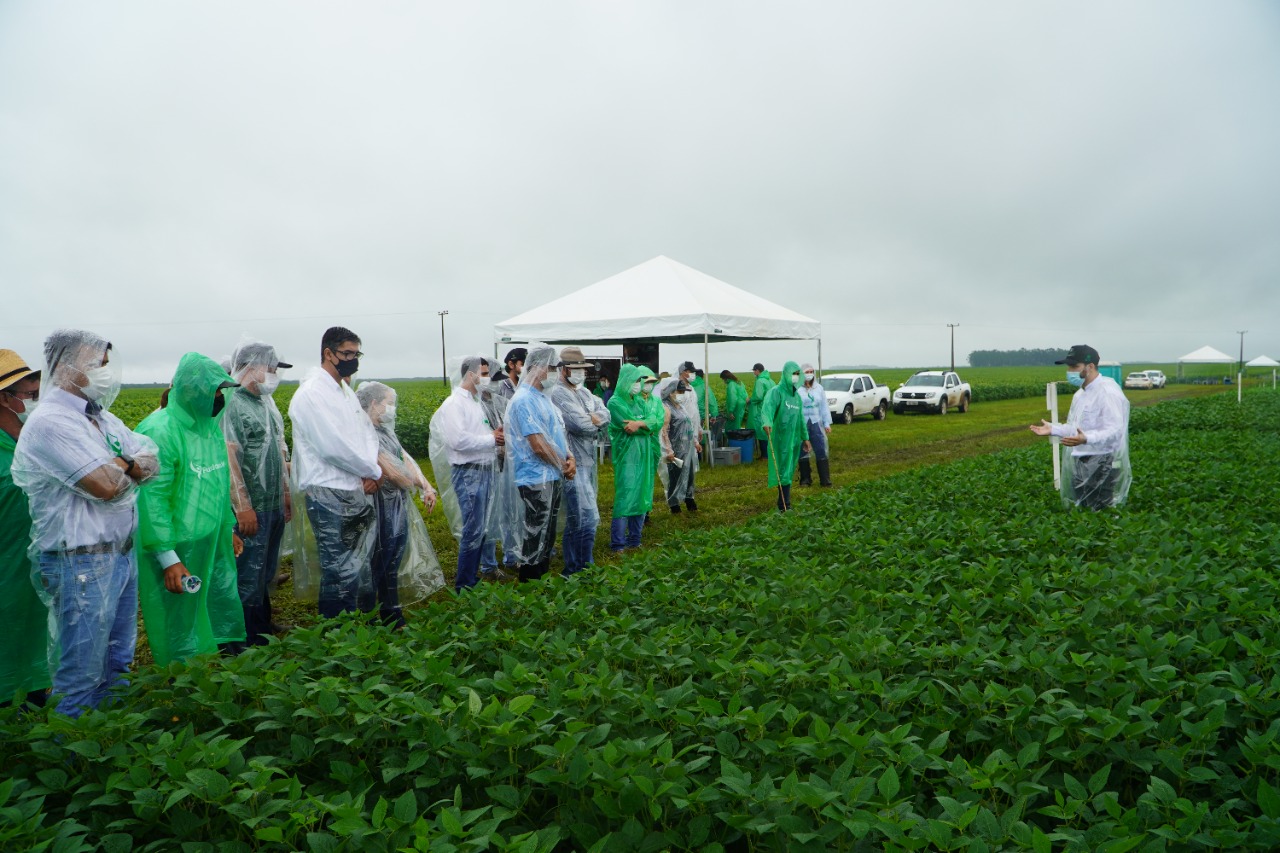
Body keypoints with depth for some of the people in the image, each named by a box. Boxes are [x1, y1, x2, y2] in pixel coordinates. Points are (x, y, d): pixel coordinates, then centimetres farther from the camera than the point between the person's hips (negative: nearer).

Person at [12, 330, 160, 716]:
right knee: (82, 674, 1)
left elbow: (152, 464, 5)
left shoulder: (102, 418, 12)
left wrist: (120, 465, -15)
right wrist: (128, 465, -1)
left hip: (123, 552, 9)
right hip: (82, 564, -9)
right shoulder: (50, 423, -16)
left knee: (118, 662, 19)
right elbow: (105, 486, -22)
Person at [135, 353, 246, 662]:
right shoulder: (160, 431, -19)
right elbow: (152, 499, -20)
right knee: (183, 633, 5)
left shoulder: (210, 425, 7)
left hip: (212, 544, 8)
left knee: (224, 610, 15)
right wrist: (168, 559, -21)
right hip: (177, 549, -7)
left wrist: (228, 527, 20)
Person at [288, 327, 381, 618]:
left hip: (360, 492, 9)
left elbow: (367, 431, 16)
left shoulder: (346, 390, 16)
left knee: (363, 571, 15)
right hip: (331, 496, -9)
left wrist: (371, 470, -4)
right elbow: (333, 448, -19)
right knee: (341, 575, -4)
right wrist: (374, 471, -7)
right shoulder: (312, 393, -12)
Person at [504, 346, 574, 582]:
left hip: (552, 478, 10)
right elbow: (539, 446, -21)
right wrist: (563, 465, -8)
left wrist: (570, 458, 1)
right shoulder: (524, 400, -16)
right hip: (536, 480, -10)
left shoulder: (543, 397, 14)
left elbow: (558, 433, 19)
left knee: (547, 538, 17)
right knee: (535, 541, -2)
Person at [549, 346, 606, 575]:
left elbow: (606, 414, 5)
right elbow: (580, 425, -20)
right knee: (587, 520, -12)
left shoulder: (584, 392, 16)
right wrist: (597, 422, -1)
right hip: (573, 463, -9)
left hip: (588, 462, 9)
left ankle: (572, 570, 24)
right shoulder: (558, 394, -11)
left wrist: (591, 418, -16)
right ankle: (584, 571, -6)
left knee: (575, 520, 15)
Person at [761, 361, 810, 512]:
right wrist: (766, 423, -50)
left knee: (790, 472, 11)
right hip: (781, 439, -8)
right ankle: (784, 507, -7)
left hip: (794, 440, 8)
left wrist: (805, 438, 24)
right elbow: (767, 407, -30)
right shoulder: (776, 392, -11)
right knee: (784, 472, -9)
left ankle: (784, 504, 19)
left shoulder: (796, 395, 15)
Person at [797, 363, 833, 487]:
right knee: (803, 452, 6)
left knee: (821, 452, -1)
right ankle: (805, 479, 16)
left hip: (816, 424, 3)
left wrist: (827, 423, 8)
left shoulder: (819, 388, 8)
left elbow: (824, 406, 11)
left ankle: (825, 480, 3)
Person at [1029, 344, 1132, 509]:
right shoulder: (1080, 394, 14)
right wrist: (1053, 429, 11)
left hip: (1101, 465, -9)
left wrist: (1086, 439, -38)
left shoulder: (1108, 392, -17)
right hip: (1081, 463, 9)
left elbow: (1115, 431, -25)